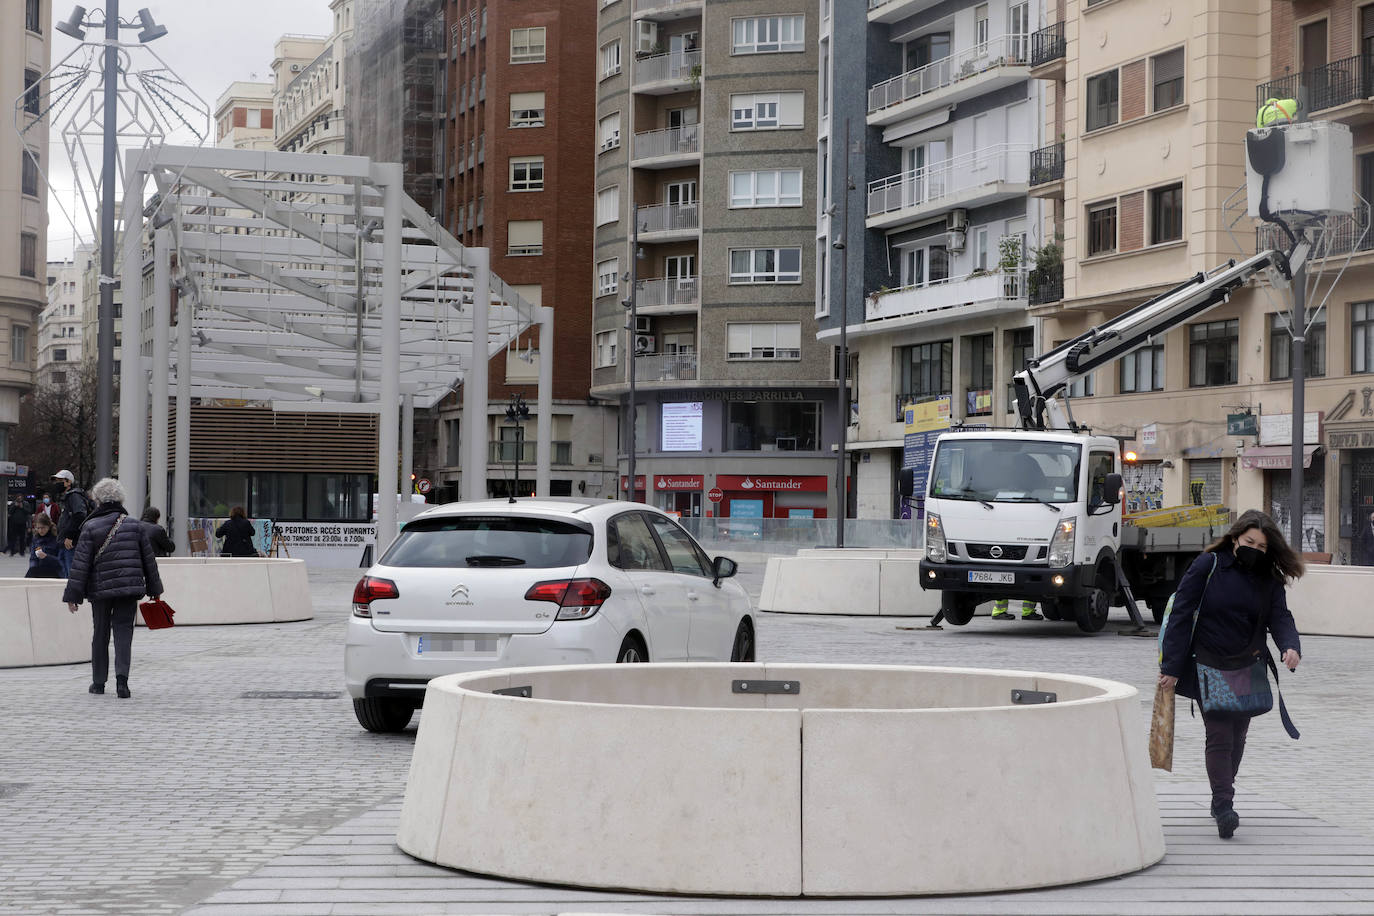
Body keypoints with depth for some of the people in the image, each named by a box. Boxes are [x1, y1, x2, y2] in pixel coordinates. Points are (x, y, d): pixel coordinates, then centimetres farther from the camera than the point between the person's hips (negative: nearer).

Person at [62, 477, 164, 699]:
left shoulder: (90, 528, -5)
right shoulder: (135, 526, 3)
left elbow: (81, 564, -7)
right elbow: (149, 560, 9)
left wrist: (73, 595, -4)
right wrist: (154, 588, 19)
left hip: (100, 589, -1)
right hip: (129, 588, 1)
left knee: (100, 633, 12)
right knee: (124, 631, 2)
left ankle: (98, 681, 20)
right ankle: (122, 676, -18)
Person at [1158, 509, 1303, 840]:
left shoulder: (1269, 580, 3)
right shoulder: (1208, 565, -9)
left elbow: (1280, 617, -6)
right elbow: (1181, 614, -9)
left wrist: (1291, 646, -30)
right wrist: (1171, 667, -13)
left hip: (1247, 670, 4)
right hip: (1208, 668, -4)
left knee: (1237, 737, 12)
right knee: (1219, 736, -12)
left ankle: (1222, 798, 27)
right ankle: (1223, 807, -15)